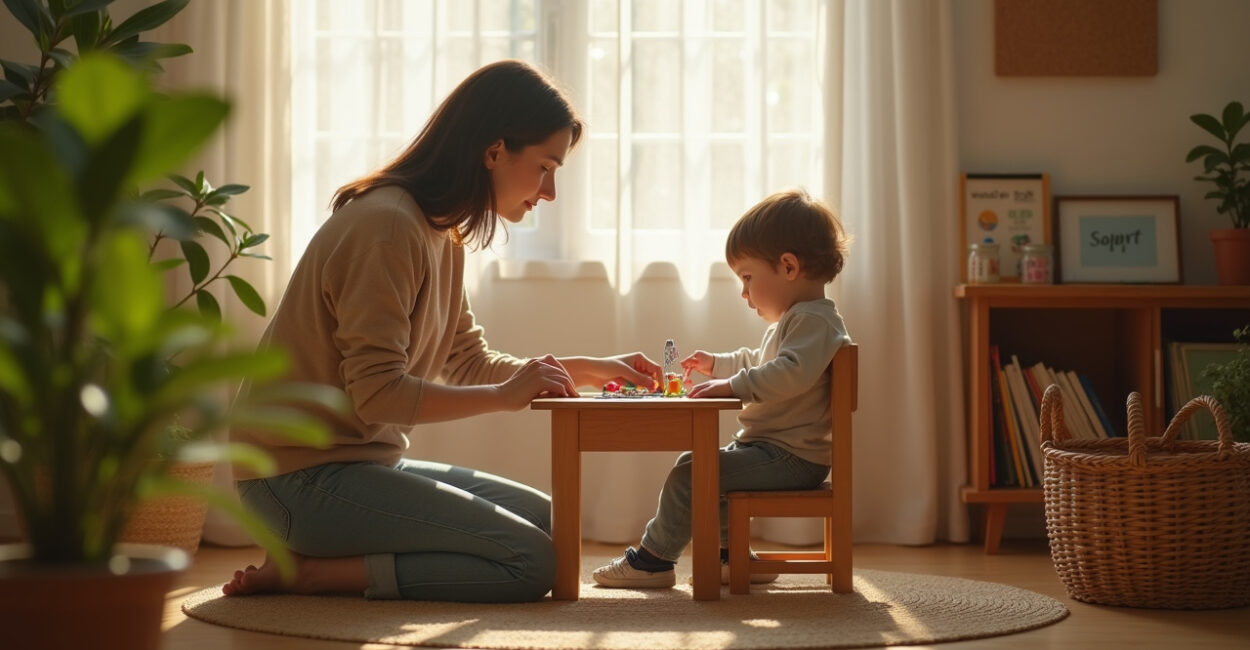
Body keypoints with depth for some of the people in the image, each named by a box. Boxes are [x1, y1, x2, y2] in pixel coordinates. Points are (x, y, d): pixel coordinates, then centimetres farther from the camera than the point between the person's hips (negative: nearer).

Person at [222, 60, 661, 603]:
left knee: (546, 517, 11)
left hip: (362, 462, 10)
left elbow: (471, 363, 16)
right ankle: (307, 573, -11)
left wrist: (589, 369, 8)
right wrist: (507, 396, -17)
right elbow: (376, 393, -24)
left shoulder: (443, 237, 13)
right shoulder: (387, 226, -19)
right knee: (531, 562, -16)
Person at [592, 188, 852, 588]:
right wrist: (717, 364, 38)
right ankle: (730, 554, 30)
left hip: (787, 457, -11)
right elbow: (759, 363, 40)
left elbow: (791, 373, -34)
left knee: (691, 473, -17)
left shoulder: (814, 320, -16)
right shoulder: (792, 321, 20)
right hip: (775, 450, 11)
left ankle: (653, 559, -6)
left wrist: (734, 385, -31)